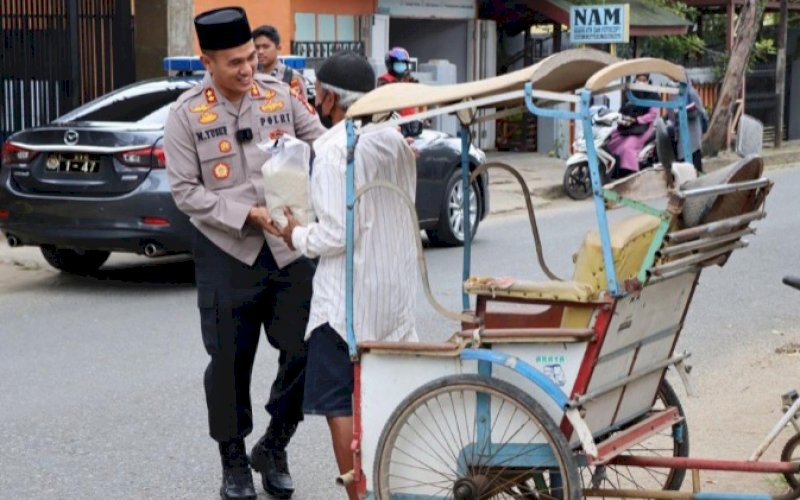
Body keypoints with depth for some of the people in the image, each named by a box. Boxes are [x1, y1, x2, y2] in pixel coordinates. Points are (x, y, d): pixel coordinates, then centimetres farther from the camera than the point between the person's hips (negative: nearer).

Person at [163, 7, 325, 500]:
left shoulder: (281, 95, 1)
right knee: (230, 361, 5)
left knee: (306, 352, 2)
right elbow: (186, 191, -8)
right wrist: (249, 214, -17)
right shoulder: (187, 114, -6)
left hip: (291, 246, 2)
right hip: (227, 252, -2)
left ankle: (273, 449, 23)